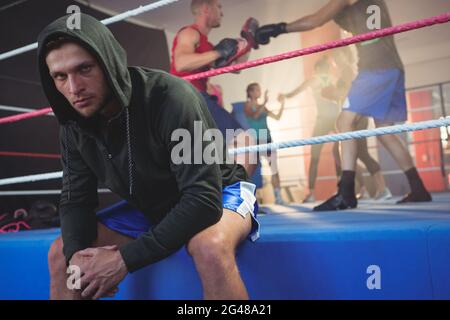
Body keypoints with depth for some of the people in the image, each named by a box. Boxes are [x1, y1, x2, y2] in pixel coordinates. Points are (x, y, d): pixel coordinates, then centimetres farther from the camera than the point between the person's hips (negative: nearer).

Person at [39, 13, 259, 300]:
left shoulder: (171, 98, -30)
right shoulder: (74, 126, -9)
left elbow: (204, 198, -34)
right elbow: (75, 199, -2)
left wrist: (126, 258, -34)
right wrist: (75, 253, -24)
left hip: (217, 193, -5)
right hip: (151, 207, 6)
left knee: (210, 246, -40)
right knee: (61, 254, -3)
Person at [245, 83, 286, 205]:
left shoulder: (262, 107, 14)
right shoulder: (248, 105, -3)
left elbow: (277, 117, 16)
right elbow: (255, 116, -24)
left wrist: (282, 104, 6)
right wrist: (265, 102, -30)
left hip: (267, 140, 6)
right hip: (255, 140, -6)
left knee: (275, 169, 1)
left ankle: (278, 197, 5)